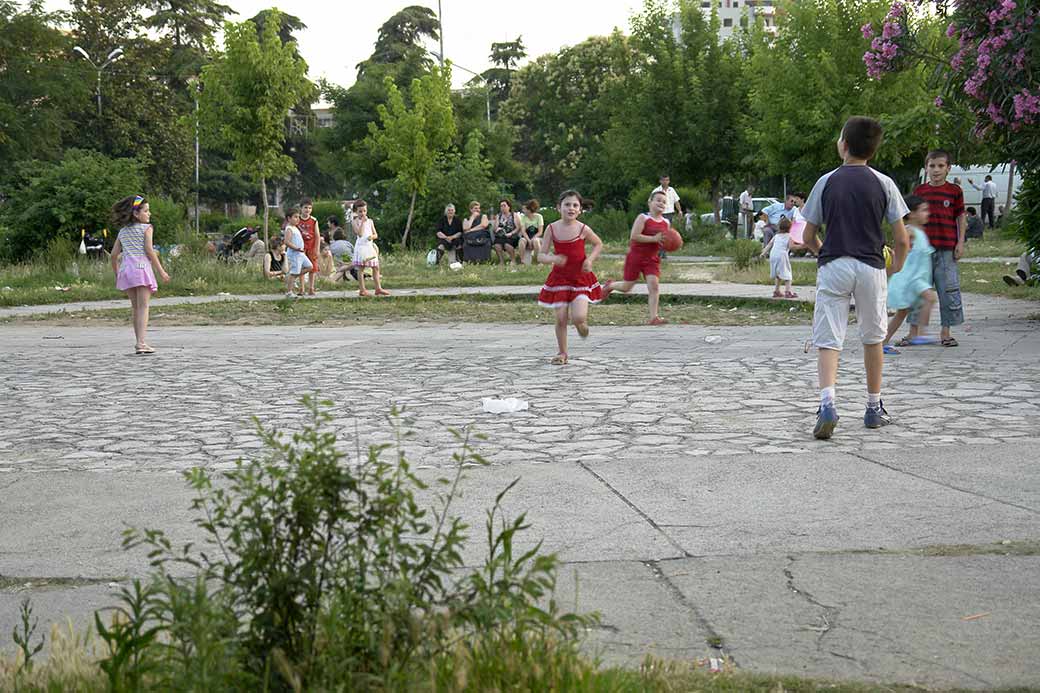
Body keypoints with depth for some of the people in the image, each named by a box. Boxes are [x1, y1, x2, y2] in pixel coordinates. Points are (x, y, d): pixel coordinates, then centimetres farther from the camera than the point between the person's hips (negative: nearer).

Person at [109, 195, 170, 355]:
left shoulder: (122, 231, 20)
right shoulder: (146, 228, 3)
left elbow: (113, 255, 17)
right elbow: (149, 251, -7)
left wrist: (117, 274, 29)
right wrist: (161, 271, -5)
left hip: (126, 269, 6)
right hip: (141, 267, -6)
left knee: (136, 308, 14)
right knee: (143, 306, -10)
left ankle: (139, 343, 16)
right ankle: (141, 343, -21)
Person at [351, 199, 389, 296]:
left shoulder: (370, 221, 11)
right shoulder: (355, 222, -3)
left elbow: (376, 235, 11)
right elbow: (360, 233, -17)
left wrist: (372, 236, -12)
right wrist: (363, 222, -15)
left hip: (370, 246, 5)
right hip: (361, 247, -5)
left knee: (376, 267, 5)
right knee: (361, 269, -3)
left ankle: (378, 288, 11)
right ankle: (362, 290, 0)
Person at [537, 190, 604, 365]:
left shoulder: (583, 229, -10)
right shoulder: (552, 229, -8)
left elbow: (599, 244, 9)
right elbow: (541, 256, -6)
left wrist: (590, 259, -8)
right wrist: (553, 259, -27)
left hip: (580, 277, -1)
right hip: (559, 277, 1)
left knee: (578, 317, -15)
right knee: (561, 318, 0)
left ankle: (582, 323, 23)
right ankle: (562, 353, 18)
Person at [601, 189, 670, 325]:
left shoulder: (665, 223, 5)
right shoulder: (643, 218, -13)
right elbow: (634, 236, -23)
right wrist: (654, 239, -28)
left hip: (652, 259, 4)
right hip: (636, 256, -4)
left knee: (654, 285, -13)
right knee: (626, 287, 6)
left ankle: (654, 317, -13)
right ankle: (610, 285, 40)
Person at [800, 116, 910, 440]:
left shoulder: (826, 182, 1)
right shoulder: (884, 184, 2)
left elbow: (808, 237, 5)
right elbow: (901, 240, 0)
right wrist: (896, 266, 19)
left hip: (833, 267, -1)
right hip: (871, 267, 1)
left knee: (828, 340, -3)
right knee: (873, 338, 17)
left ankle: (827, 402, -24)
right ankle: (873, 407, 24)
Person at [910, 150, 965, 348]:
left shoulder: (954, 191, 3)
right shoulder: (919, 191, 7)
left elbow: (960, 218, 6)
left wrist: (960, 243, -1)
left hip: (947, 249, -1)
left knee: (949, 290, 1)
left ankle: (945, 332, 10)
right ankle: (914, 331, 11)